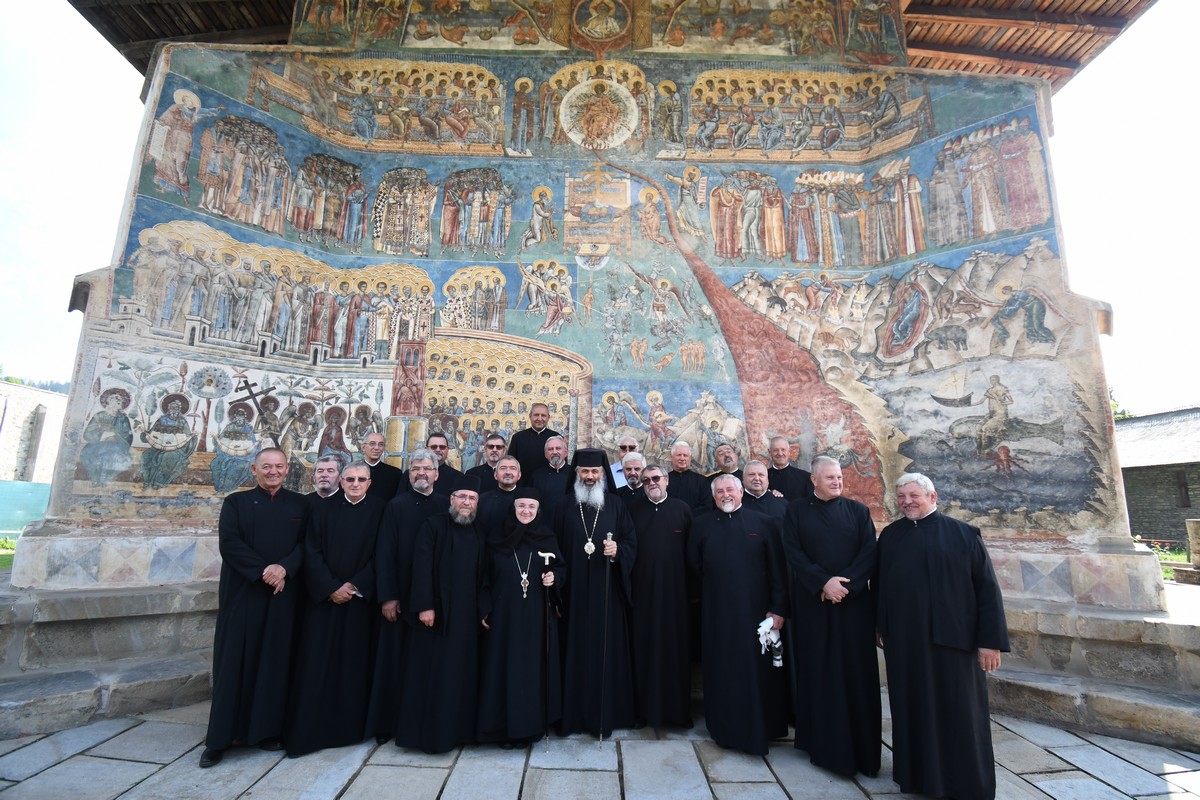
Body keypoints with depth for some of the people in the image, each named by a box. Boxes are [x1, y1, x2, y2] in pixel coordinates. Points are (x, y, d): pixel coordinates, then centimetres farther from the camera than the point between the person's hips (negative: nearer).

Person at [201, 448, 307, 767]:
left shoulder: (300, 505, 6)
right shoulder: (236, 502, 3)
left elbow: (307, 544, 0)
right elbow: (229, 543, -8)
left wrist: (284, 568, -17)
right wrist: (263, 570, -17)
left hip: (285, 595, 1)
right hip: (243, 593, -1)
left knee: (276, 660, 7)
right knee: (235, 662, 3)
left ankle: (267, 729, 20)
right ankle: (220, 738, 16)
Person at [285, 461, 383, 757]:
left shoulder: (379, 510, 0)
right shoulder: (323, 509, 4)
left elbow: (380, 554, -3)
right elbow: (312, 552, -2)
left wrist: (355, 586, -11)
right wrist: (330, 588, -11)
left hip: (361, 600, 0)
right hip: (323, 598, 1)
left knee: (355, 663, 6)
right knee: (317, 664, 3)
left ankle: (351, 727, 20)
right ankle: (309, 730, 15)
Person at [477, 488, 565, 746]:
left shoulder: (547, 537, 2)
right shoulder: (495, 536, -1)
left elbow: (559, 567, 9)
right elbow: (485, 575, 1)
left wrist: (553, 577, -13)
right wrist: (485, 609, -3)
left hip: (538, 616, 1)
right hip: (504, 614, -1)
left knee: (534, 666, 6)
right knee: (504, 666, 4)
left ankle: (530, 725, 21)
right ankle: (505, 726, 19)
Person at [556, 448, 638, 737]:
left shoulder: (616, 506, 4)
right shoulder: (566, 507, 6)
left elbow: (631, 542, 3)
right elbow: (556, 547, 5)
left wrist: (618, 551, -17)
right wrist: (557, 579, -3)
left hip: (607, 592, 0)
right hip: (575, 592, 1)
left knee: (607, 650, 5)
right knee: (576, 650, 6)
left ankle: (606, 714, 19)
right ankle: (574, 714, 20)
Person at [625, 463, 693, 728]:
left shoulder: (682, 509, 3)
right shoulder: (631, 508, 3)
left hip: (674, 589, 0)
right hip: (641, 589, 0)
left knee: (674, 646, 8)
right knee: (643, 647, 7)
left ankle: (675, 707, 24)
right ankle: (645, 707, 23)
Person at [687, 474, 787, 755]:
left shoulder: (764, 523, -1)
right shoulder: (702, 525, 3)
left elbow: (777, 569, -3)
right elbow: (694, 565, 9)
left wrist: (778, 609, -7)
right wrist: (713, 588, 4)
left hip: (755, 610, -1)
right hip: (716, 613, 1)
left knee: (757, 670, 9)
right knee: (722, 671, 9)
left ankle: (759, 730, 28)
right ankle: (725, 729, 26)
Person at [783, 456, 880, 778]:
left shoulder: (857, 510, 5)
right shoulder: (797, 510, 1)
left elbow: (869, 553, -3)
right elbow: (793, 553, -5)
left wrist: (845, 585, -14)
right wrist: (824, 582, -15)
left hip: (854, 602, 1)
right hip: (812, 603, -1)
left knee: (855, 672, 5)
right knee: (817, 671, 6)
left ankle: (860, 748, 17)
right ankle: (821, 741, 19)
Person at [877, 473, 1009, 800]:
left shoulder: (963, 534, -4)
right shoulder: (890, 535, 6)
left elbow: (987, 587, -5)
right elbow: (879, 583, 13)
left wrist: (990, 639, -9)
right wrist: (880, 624, 12)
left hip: (950, 639, -3)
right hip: (903, 641, 3)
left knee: (957, 712, 7)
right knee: (912, 709, 13)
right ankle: (917, 773, 29)